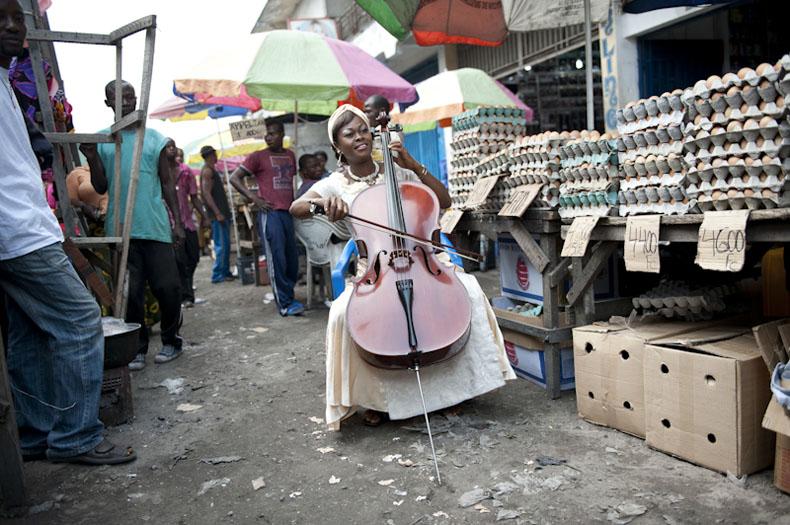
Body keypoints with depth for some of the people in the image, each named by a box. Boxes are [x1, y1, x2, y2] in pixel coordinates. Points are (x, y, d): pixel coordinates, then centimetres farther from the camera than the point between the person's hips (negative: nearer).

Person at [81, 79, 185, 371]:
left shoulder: (154, 138, 9)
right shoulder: (101, 139, 9)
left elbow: (167, 183, 11)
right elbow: (101, 188, 8)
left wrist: (177, 221, 4)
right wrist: (92, 158, -8)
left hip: (156, 226, 0)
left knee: (167, 287, -2)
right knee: (130, 291, 2)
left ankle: (171, 340, 16)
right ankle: (137, 348, 14)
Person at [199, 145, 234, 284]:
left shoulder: (212, 170, 20)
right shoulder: (207, 170, -10)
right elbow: (206, 193, -18)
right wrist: (217, 213, -23)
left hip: (222, 213, 10)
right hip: (217, 214, -10)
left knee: (225, 244, 12)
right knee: (221, 244, -9)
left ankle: (225, 272, 18)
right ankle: (217, 275, -6)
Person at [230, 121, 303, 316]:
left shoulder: (290, 155, 16)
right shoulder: (258, 157, 1)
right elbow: (234, 178, 1)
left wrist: (294, 204, 15)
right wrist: (254, 198, -9)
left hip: (288, 212, 6)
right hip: (270, 213, -6)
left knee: (292, 258, 9)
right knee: (277, 259, -6)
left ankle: (285, 295, 24)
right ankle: (285, 303, -1)